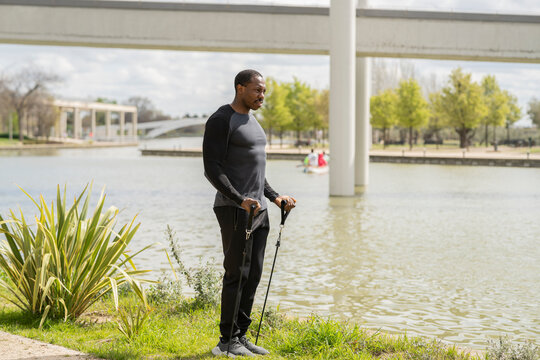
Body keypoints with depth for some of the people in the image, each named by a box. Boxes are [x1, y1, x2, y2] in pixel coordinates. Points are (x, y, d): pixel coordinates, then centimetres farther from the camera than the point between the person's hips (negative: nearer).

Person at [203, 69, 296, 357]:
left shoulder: (252, 121, 19)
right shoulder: (221, 120, -10)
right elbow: (212, 170, -17)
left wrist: (275, 197, 19)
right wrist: (240, 200, -25)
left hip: (258, 209, 9)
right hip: (234, 210, -9)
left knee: (253, 275, 9)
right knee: (237, 274, -6)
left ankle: (241, 335, 17)